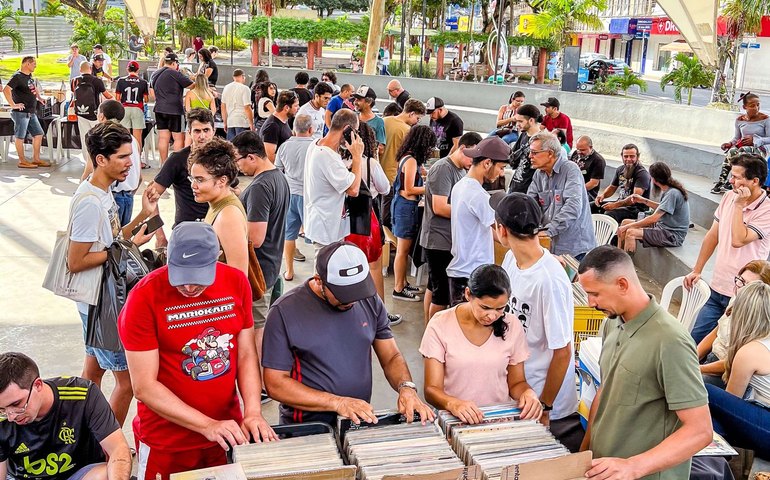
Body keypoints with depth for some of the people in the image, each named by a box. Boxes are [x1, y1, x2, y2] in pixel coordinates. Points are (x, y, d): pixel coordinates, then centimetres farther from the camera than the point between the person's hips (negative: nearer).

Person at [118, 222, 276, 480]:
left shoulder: (236, 283, -6)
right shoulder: (144, 298, -17)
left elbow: (246, 354, 0)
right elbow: (145, 387, -16)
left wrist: (253, 412, -13)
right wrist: (208, 426, -21)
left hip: (228, 431, 3)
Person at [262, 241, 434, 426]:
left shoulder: (370, 301, 2)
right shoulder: (285, 312, -11)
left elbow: (391, 357, 9)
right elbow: (275, 383, -10)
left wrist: (406, 388, -12)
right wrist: (338, 403, -17)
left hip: (362, 422, 3)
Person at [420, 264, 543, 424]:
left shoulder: (511, 326, 1)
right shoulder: (440, 325, -6)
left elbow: (516, 382, 10)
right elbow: (432, 389, -7)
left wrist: (528, 393, -11)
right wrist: (453, 404, -28)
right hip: (455, 421, -2)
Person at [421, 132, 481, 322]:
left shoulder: (461, 170, 14)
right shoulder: (443, 169, -15)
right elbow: (439, 207, -22)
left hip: (450, 240, 10)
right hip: (439, 241, -10)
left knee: (434, 287, 18)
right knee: (442, 293, -5)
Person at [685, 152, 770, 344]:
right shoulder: (729, 197, 6)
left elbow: (738, 240, -25)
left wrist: (739, 205, -17)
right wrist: (697, 270, 15)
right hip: (716, 289, 6)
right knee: (695, 341, 8)